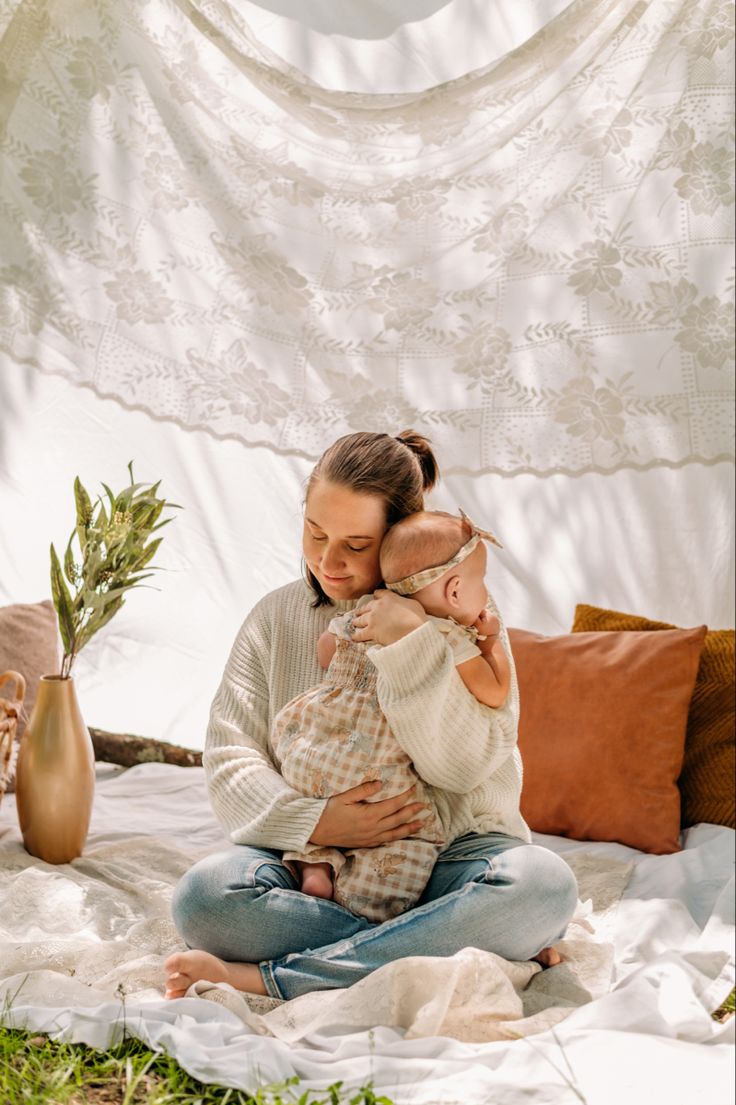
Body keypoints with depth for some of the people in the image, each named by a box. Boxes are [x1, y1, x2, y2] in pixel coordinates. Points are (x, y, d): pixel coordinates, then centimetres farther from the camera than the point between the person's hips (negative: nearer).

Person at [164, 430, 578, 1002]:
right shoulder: (276, 616, 8)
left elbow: (465, 765, -10)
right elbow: (229, 759, 1)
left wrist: (411, 644, -20)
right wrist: (314, 821, -17)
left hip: (447, 855, 0)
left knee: (543, 884, -32)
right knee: (204, 895, -29)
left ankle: (272, 977, -28)